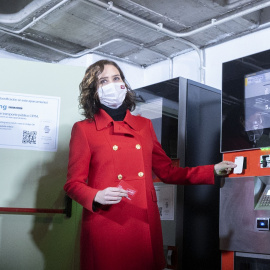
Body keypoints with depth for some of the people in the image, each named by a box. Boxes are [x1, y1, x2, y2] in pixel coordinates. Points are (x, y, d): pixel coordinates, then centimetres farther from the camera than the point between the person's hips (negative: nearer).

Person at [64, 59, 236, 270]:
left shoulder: (144, 125, 13)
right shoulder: (83, 129, 2)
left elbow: (167, 172, 15)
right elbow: (73, 183, 2)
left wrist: (214, 171, 10)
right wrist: (97, 197, -18)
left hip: (145, 226, 3)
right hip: (106, 227, -3)